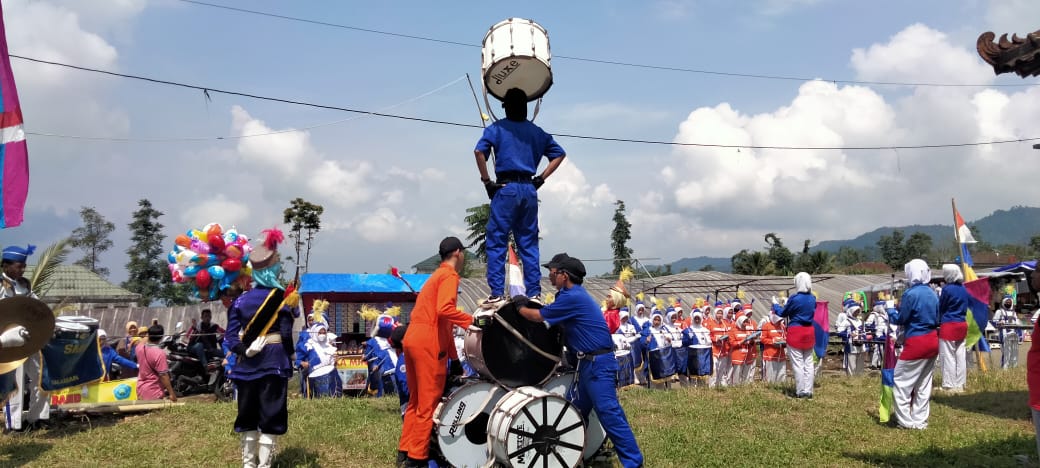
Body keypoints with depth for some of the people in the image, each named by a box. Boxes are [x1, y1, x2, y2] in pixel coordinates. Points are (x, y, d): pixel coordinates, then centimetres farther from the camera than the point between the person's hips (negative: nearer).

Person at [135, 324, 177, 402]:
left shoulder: (139, 348, -4)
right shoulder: (159, 353, -24)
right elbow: (163, 375, -22)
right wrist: (171, 393, -15)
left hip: (140, 391, 7)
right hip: (153, 394, -7)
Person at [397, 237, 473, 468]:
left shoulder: (436, 276, 25)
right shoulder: (450, 275, -3)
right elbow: (444, 309, -22)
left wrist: (454, 357, 25)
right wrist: (472, 321, -18)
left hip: (413, 340, 9)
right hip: (429, 344, -9)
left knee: (416, 401, 16)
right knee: (428, 404, -3)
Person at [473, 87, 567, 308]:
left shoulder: (497, 128, 3)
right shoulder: (536, 132, 15)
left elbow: (479, 151, -12)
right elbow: (559, 154, 16)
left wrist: (487, 181, -5)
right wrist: (541, 179, 11)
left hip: (506, 188, -4)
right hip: (529, 190, 4)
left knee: (496, 242, -1)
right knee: (528, 244, 9)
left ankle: (497, 294, -6)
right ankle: (534, 294, 7)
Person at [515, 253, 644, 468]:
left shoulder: (573, 297, -18)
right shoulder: (573, 294, 13)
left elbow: (539, 316, -10)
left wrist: (520, 307, 7)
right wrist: (526, 304, 11)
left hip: (597, 363, -10)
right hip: (588, 362, 10)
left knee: (608, 412, -10)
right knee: (579, 411, 16)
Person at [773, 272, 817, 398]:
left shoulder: (794, 298, -14)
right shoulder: (813, 298, 4)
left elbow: (783, 313, -2)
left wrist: (775, 304, 19)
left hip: (795, 332, -6)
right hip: (809, 331, 6)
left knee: (798, 363, 0)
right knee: (808, 363, 10)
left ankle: (800, 392, 3)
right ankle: (808, 391, 13)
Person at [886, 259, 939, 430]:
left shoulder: (910, 293, -15)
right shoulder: (932, 293, 8)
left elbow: (899, 319, -9)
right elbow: (936, 320, 14)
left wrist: (890, 308, 8)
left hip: (916, 343, -8)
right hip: (932, 341, 8)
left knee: (901, 381, 1)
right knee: (924, 383, 13)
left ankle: (906, 421, 2)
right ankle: (920, 420, 18)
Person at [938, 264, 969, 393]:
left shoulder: (947, 289, -12)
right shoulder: (964, 289, 8)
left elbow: (940, 308, -4)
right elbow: (967, 305, 15)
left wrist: (938, 321, 10)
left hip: (949, 325, -7)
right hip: (962, 324, 7)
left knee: (948, 356, -2)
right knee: (960, 356, 9)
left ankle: (949, 386, 0)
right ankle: (960, 385, 14)